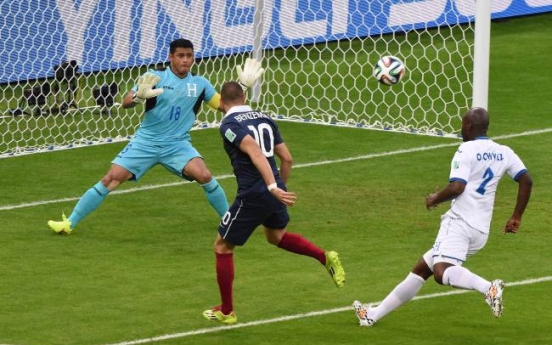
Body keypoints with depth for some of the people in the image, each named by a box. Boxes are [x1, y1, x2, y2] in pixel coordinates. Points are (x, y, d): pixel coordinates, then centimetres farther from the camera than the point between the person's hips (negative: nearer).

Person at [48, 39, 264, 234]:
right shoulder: (155, 78, -7)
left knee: (204, 175, -24)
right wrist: (139, 96, -37)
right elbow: (126, 103, -14)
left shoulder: (200, 84, 2)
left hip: (178, 144, 1)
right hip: (146, 141, -1)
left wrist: (243, 85, -1)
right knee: (111, 179, -10)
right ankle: (70, 223, 0)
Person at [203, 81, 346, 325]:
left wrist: (273, 187, -31)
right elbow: (287, 158, 12)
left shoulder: (229, 125, -9)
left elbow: (256, 153, -24)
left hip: (252, 196, -7)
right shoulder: (264, 119, 12)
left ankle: (226, 312, 17)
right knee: (276, 236, 35)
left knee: (222, 247, 11)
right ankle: (325, 257, 17)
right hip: (274, 191, 7)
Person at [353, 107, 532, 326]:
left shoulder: (467, 150, -7)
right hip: (481, 231, 9)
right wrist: (516, 217, 16)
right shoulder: (504, 153, 13)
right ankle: (374, 314, 23)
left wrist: (435, 199, 2)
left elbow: (456, 187, -17)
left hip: (459, 222, -9)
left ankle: (488, 288, -50)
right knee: (421, 269, 17)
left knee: (442, 272, -30)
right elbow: (526, 180, 9)